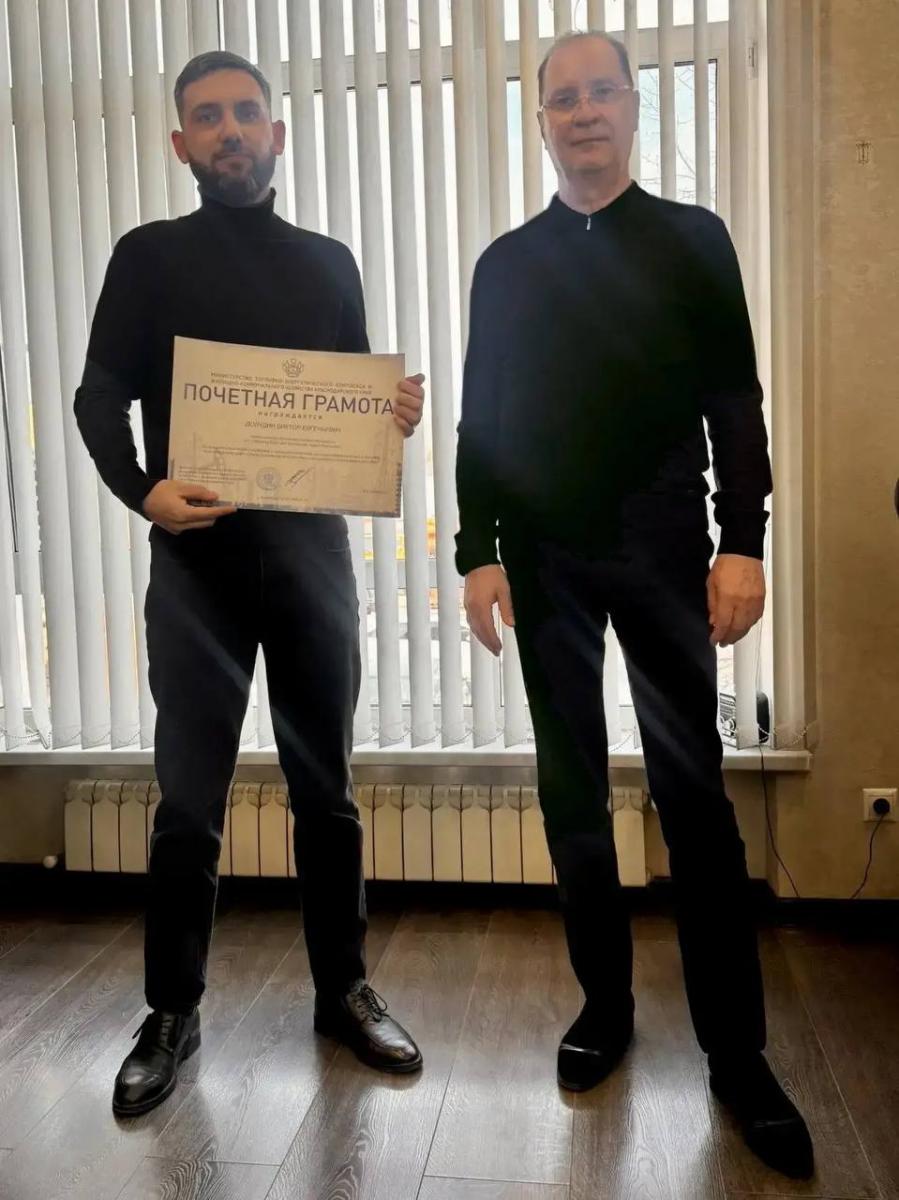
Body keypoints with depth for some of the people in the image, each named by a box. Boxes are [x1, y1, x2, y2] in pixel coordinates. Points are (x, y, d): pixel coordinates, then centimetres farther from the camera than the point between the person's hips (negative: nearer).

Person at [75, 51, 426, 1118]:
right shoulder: (149, 256, 6)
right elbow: (100, 398, 0)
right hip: (198, 554, -2)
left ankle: (343, 991, 24)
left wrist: (397, 413, -8)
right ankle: (172, 1015, 20)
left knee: (326, 787, 9)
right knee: (189, 799, 2)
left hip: (311, 547, 3)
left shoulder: (329, 263, 14)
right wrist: (140, 488, -19)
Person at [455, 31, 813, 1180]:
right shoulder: (505, 263, 12)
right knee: (572, 791, 7)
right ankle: (605, 1004, 23)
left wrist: (741, 543, -9)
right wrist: (479, 552, -1)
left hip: (661, 552, -2)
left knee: (692, 792, 1)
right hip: (545, 559, 2)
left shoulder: (693, 239, 7)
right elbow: (480, 420, 8)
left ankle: (736, 1048, 12)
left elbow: (734, 402, 1)